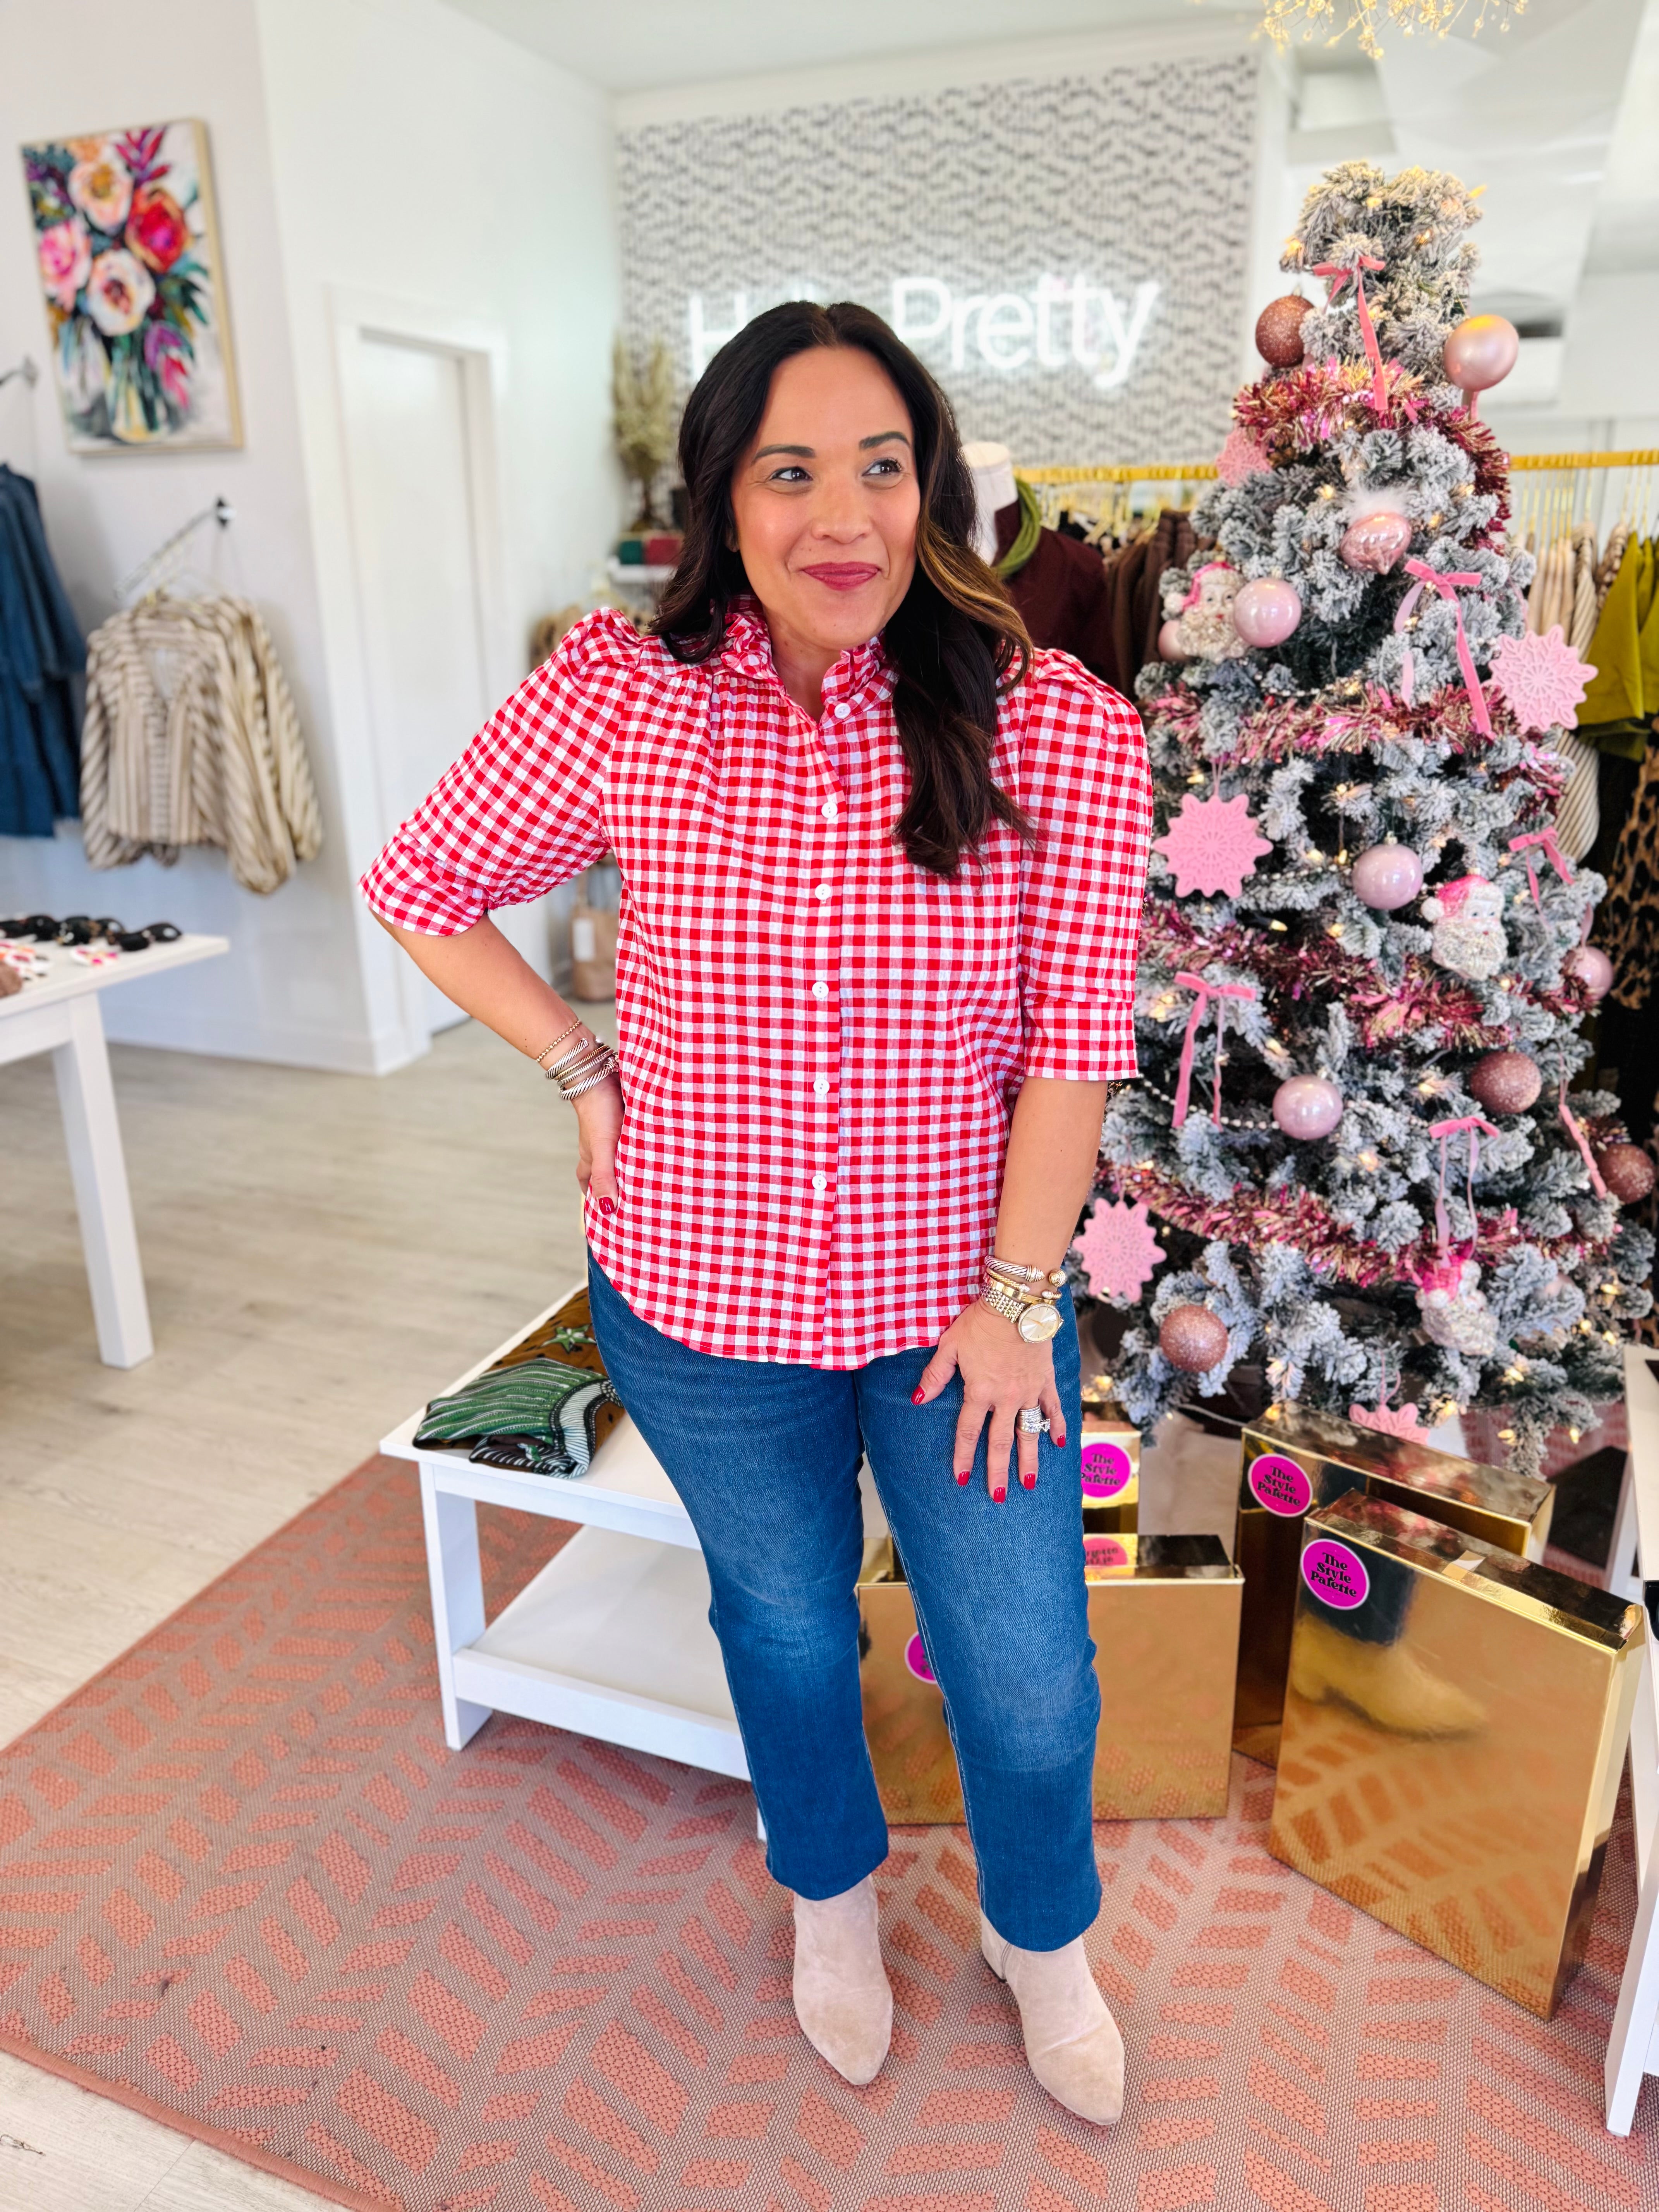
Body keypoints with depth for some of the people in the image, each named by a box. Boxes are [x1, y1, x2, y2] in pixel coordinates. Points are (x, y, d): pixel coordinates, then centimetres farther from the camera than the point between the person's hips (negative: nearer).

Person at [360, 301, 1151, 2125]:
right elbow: (424, 890, 1)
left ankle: (1039, 1937, 50)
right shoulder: (618, 694, -12)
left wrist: (1019, 1293, -9)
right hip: (701, 1294, 1)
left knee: (1028, 1676, 14)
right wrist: (587, 1073, -6)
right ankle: (830, 1892, 57)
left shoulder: (1059, 730, -14)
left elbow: (1074, 1040, -10)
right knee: (786, 1624, 24)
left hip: (957, 1293, 0)